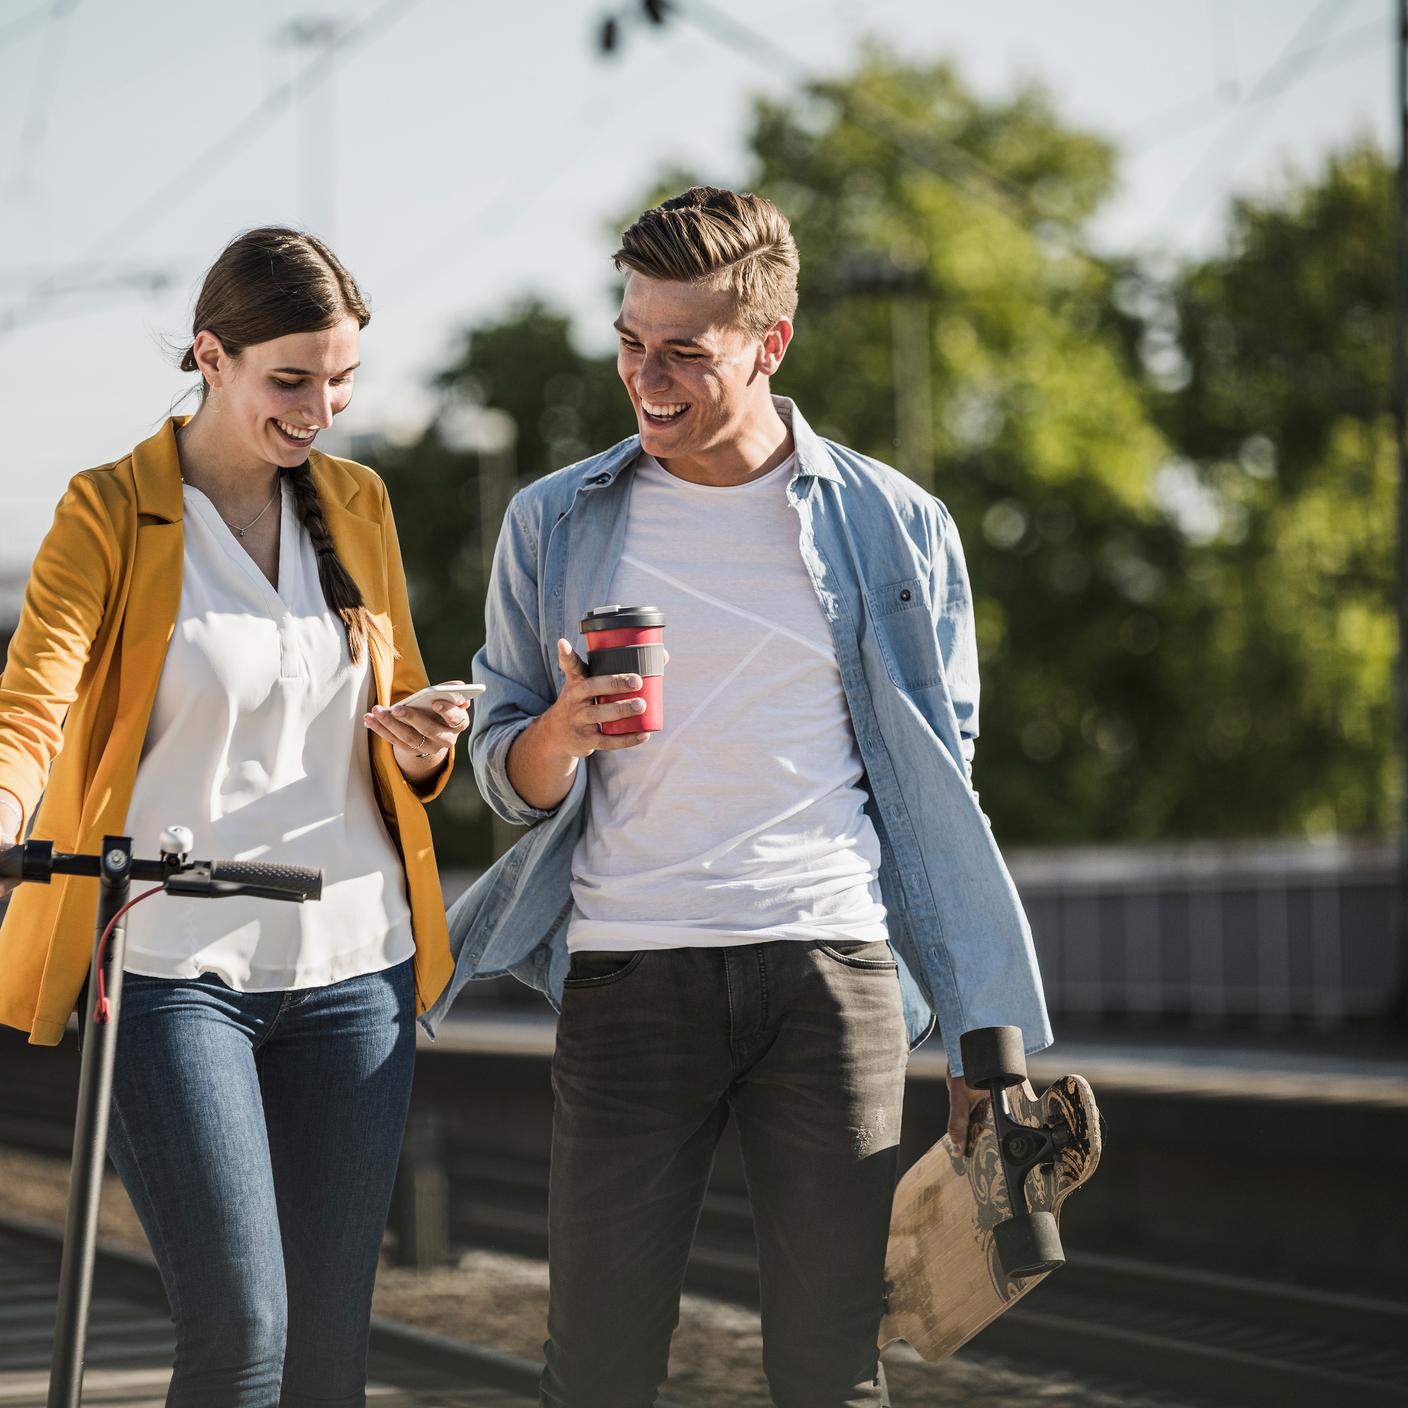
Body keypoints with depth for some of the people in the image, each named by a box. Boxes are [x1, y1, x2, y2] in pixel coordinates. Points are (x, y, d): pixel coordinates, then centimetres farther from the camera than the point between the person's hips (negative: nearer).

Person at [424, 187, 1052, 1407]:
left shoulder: (896, 527, 7)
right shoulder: (556, 525, 8)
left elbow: (940, 792, 11)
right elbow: (506, 780, 13)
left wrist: (979, 1041, 5)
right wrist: (560, 734, -12)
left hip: (833, 965, 0)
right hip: (629, 972, 0)